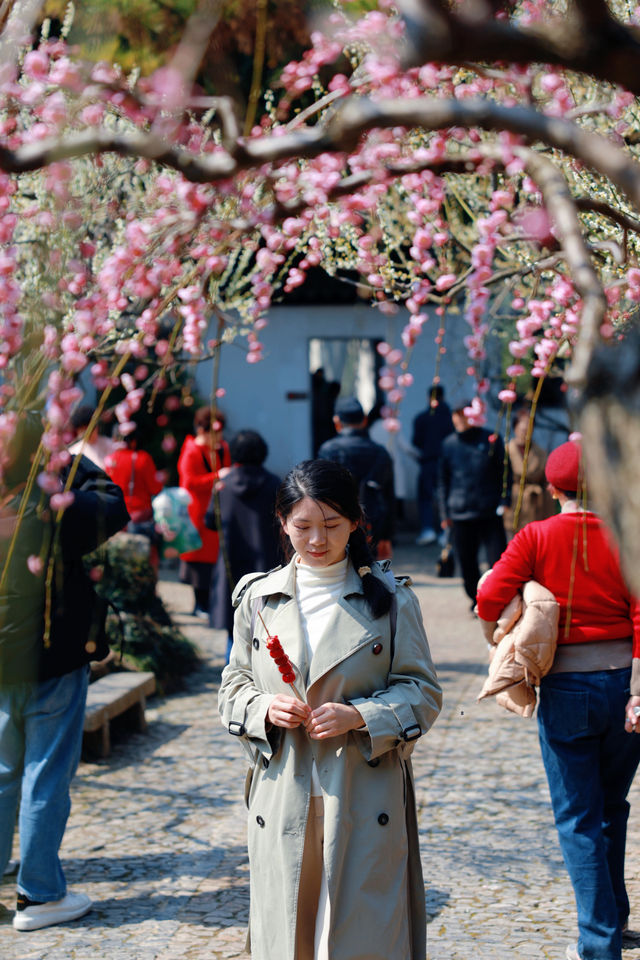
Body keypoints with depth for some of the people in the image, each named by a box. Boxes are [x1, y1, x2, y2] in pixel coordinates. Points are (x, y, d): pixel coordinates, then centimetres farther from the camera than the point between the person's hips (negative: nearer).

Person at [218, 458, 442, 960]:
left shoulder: (390, 598, -1)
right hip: (282, 798, 2)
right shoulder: (258, 598, 5)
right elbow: (234, 686, 13)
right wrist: (264, 708, -9)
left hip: (365, 800, -2)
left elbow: (423, 693, 0)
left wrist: (358, 716, -15)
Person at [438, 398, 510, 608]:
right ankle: (476, 600, 25)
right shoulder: (449, 444, 7)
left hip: (490, 512, -2)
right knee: (467, 562, 8)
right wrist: (445, 512, 10)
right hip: (460, 514, 2)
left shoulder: (491, 439, 1)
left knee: (497, 559, -5)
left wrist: (504, 502, -6)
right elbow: (443, 480, 14)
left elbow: (505, 472, 5)